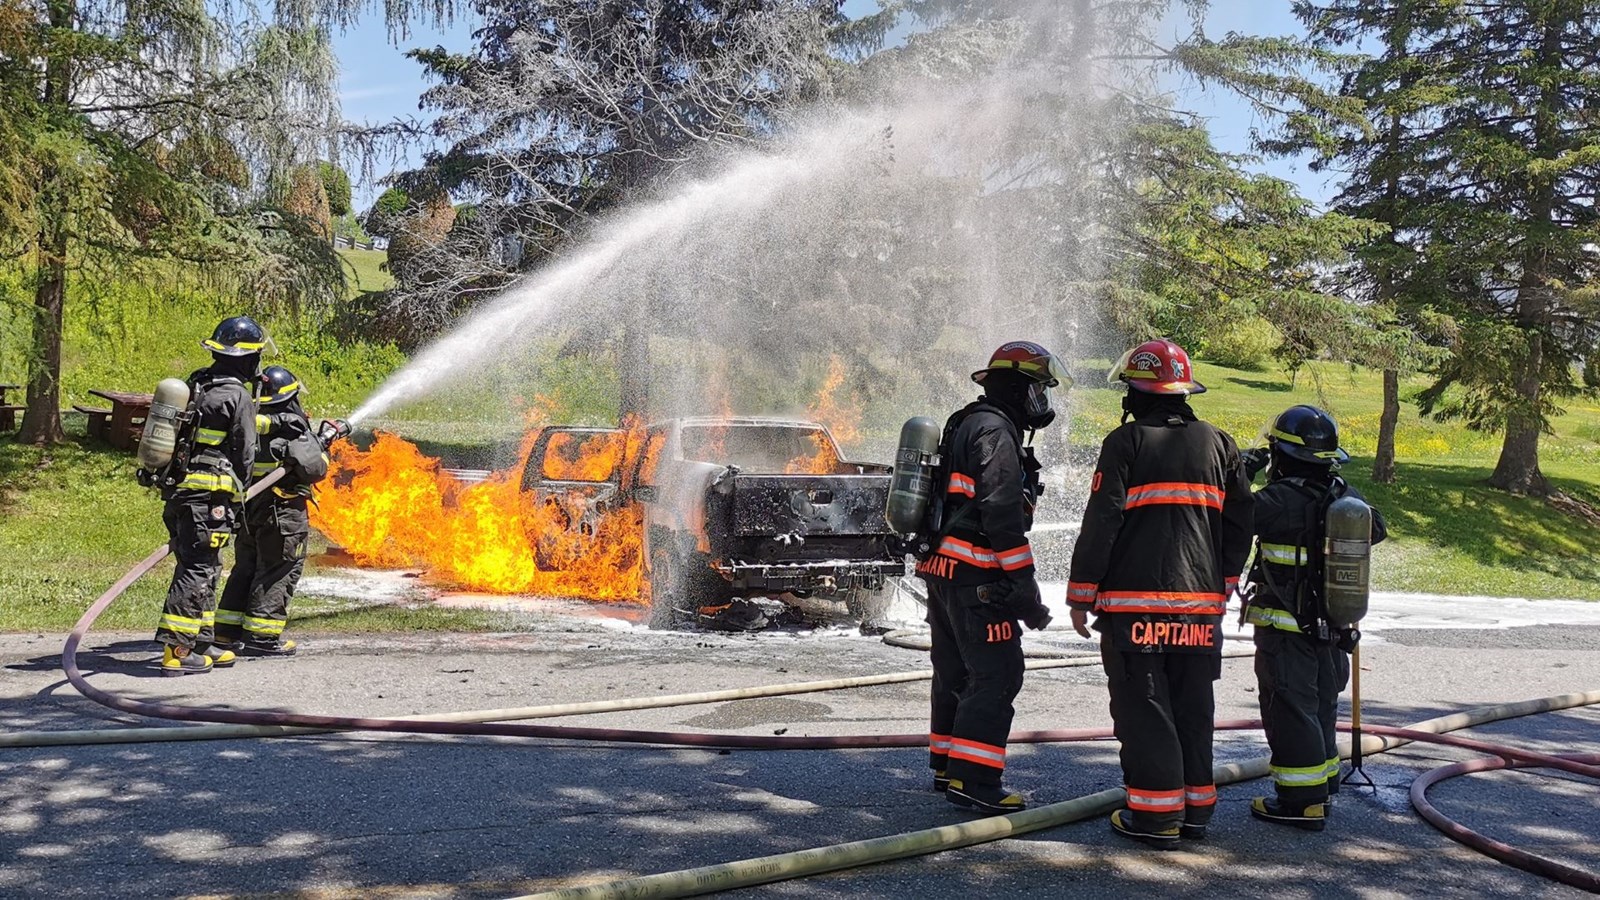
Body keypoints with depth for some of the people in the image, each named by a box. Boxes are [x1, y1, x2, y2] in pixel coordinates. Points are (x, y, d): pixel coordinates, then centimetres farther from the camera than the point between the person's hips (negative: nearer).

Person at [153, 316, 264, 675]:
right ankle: (176, 651, -9)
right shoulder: (239, 396, -10)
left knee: (203, 568, 17)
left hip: (179, 492, 9)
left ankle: (201, 644, 24)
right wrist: (238, 498, 5)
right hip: (210, 497, -8)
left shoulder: (195, 386, 14)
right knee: (197, 571, -7)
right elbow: (244, 454, -7)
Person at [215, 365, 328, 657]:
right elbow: (314, 470, -12)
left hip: (249, 508, 7)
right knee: (280, 571, 0)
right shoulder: (294, 431, -12)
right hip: (283, 512, -7)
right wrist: (322, 447, 3)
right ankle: (260, 637, -1)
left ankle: (227, 631, 20)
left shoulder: (251, 426, 6)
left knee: (246, 568, 16)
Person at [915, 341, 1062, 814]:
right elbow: (1002, 514, -21)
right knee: (996, 674, -9)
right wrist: (1025, 586, -20)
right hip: (976, 576, -11)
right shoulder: (996, 432, -13)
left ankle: (947, 767, 26)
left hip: (943, 569, 11)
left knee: (955, 671, 17)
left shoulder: (967, 425, 20)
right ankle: (972, 780, -9)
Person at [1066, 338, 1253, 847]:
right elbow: (1239, 523, 14)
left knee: (1143, 709, 0)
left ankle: (1155, 815, 1)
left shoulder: (1126, 442, -6)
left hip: (1135, 602, -5)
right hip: (1200, 604, 6)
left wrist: (1081, 595, -3)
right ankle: (1195, 808, 20)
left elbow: (1101, 523, -9)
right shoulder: (1217, 444, 11)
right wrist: (1221, 587, 21)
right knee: (1192, 708, 14)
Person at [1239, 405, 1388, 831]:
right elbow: (1377, 529, 21)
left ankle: (1302, 801, 3)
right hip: (1334, 632, 8)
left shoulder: (1282, 499, -20)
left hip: (1286, 631, -8)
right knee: (1321, 709, 20)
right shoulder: (1347, 497, 3)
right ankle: (1323, 787, 31)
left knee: (1290, 712, 0)